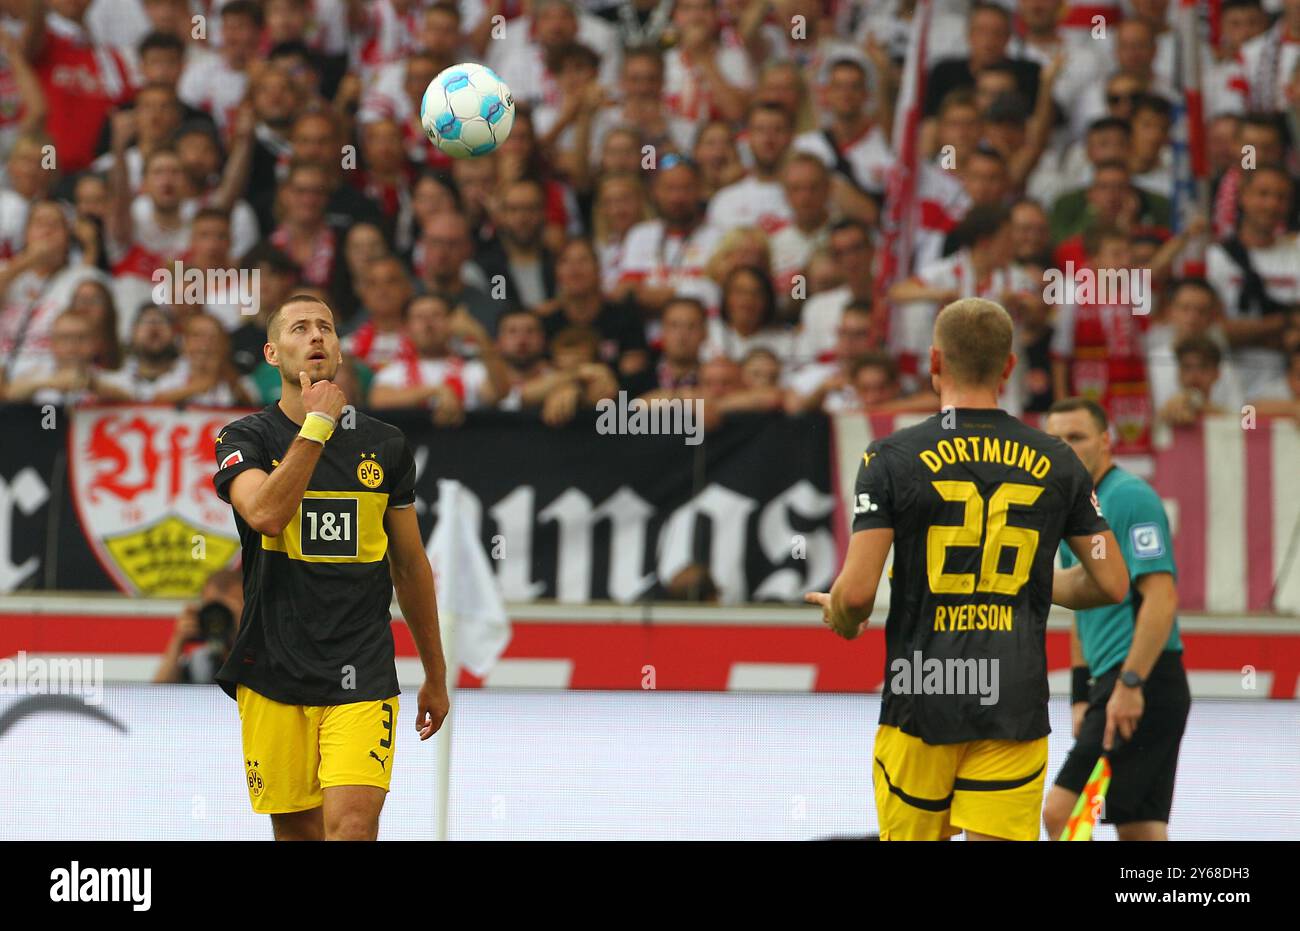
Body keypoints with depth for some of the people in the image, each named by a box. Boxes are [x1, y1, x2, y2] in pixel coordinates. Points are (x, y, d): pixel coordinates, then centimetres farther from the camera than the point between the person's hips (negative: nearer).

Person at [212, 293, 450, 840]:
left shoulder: (385, 445, 10)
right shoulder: (247, 439, 2)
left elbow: (411, 566, 17)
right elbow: (265, 513, -20)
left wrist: (435, 676, 21)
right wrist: (316, 425, -15)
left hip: (362, 673, 1)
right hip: (274, 669, 0)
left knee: (353, 825, -17)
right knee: (297, 830, 5)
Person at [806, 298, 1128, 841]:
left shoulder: (893, 459, -4)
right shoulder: (1056, 464, 4)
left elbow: (857, 593, -11)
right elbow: (1112, 584, 8)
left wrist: (840, 617, 13)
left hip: (922, 700, -1)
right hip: (1016, 708, 1)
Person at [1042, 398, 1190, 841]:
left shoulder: (1130, 497, -10)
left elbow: (1161, 598, -19)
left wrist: (1130, 684, -24)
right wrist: (1082, 696, 22)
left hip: (1144, 687, -10)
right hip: (1115, 683, 10)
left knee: (1062, 813, -14)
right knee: (1142, 832, 7)